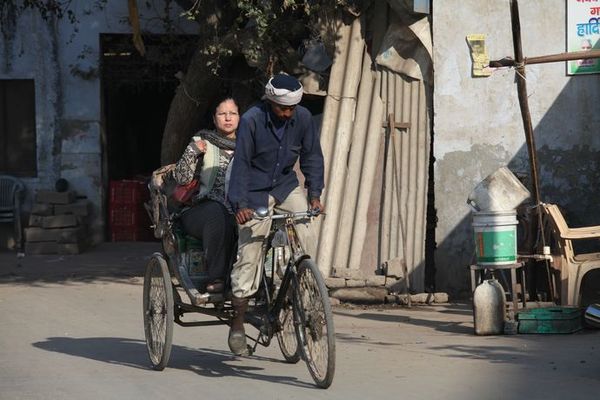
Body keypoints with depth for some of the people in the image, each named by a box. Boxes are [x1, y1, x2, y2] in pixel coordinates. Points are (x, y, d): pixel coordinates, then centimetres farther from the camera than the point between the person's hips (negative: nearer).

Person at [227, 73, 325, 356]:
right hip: (255, 191, -4)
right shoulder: (251, 120, -19)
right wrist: (240, 204, -26)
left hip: (286, 186, 4)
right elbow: (241, 163, -19)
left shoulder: (303, 118, -7)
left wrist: (314, 194, -7)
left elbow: (312, 156, 3)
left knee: (305, 236, -19)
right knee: (249, 253, -7)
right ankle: (237, 324, -1)